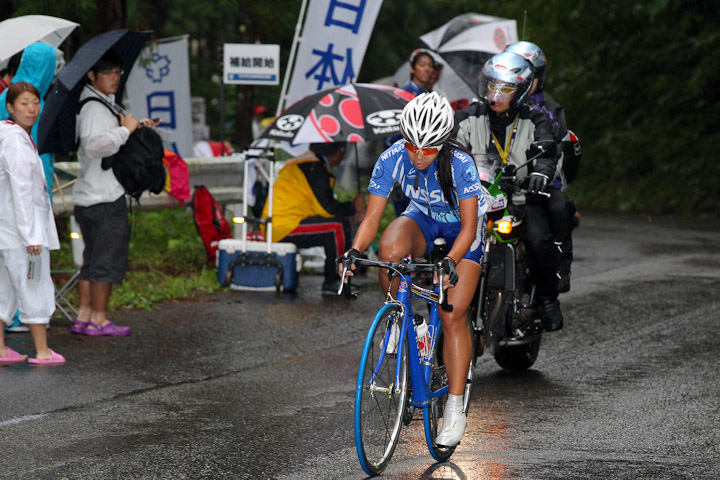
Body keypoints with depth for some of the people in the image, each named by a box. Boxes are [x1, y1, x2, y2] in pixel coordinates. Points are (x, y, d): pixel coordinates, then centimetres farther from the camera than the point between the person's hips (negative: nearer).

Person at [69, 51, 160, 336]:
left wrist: (137, 126, 19)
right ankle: (98, 319, -1)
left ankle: (83, 317, 17)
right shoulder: (93, 107, -15)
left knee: (93, 258, 13)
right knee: (108, 258, -5)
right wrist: (125, 129, -21)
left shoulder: (106, 104, 18)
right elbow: (94, 144, -30)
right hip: (104, 197, -11)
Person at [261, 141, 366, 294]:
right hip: (284, 228, -11)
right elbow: (327, 208, -18)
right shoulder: (314, 169, -14)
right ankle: (332, 282, -11)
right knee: (339, 226, -19)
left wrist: (350, 212, 9)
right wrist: (353, 207, -2)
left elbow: (323, 203, 21)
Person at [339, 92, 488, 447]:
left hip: (462, 227, -3)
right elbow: (372, 217, -20)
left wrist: (450, 261, -50)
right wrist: (354, 250, -38)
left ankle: (455, 410, -3)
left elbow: (468, 226, -32)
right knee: (390, 249, -34)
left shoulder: (460, 164, -33)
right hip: (422, 218, 3)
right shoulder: (392, 159, -25)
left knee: (452, 317, -12)